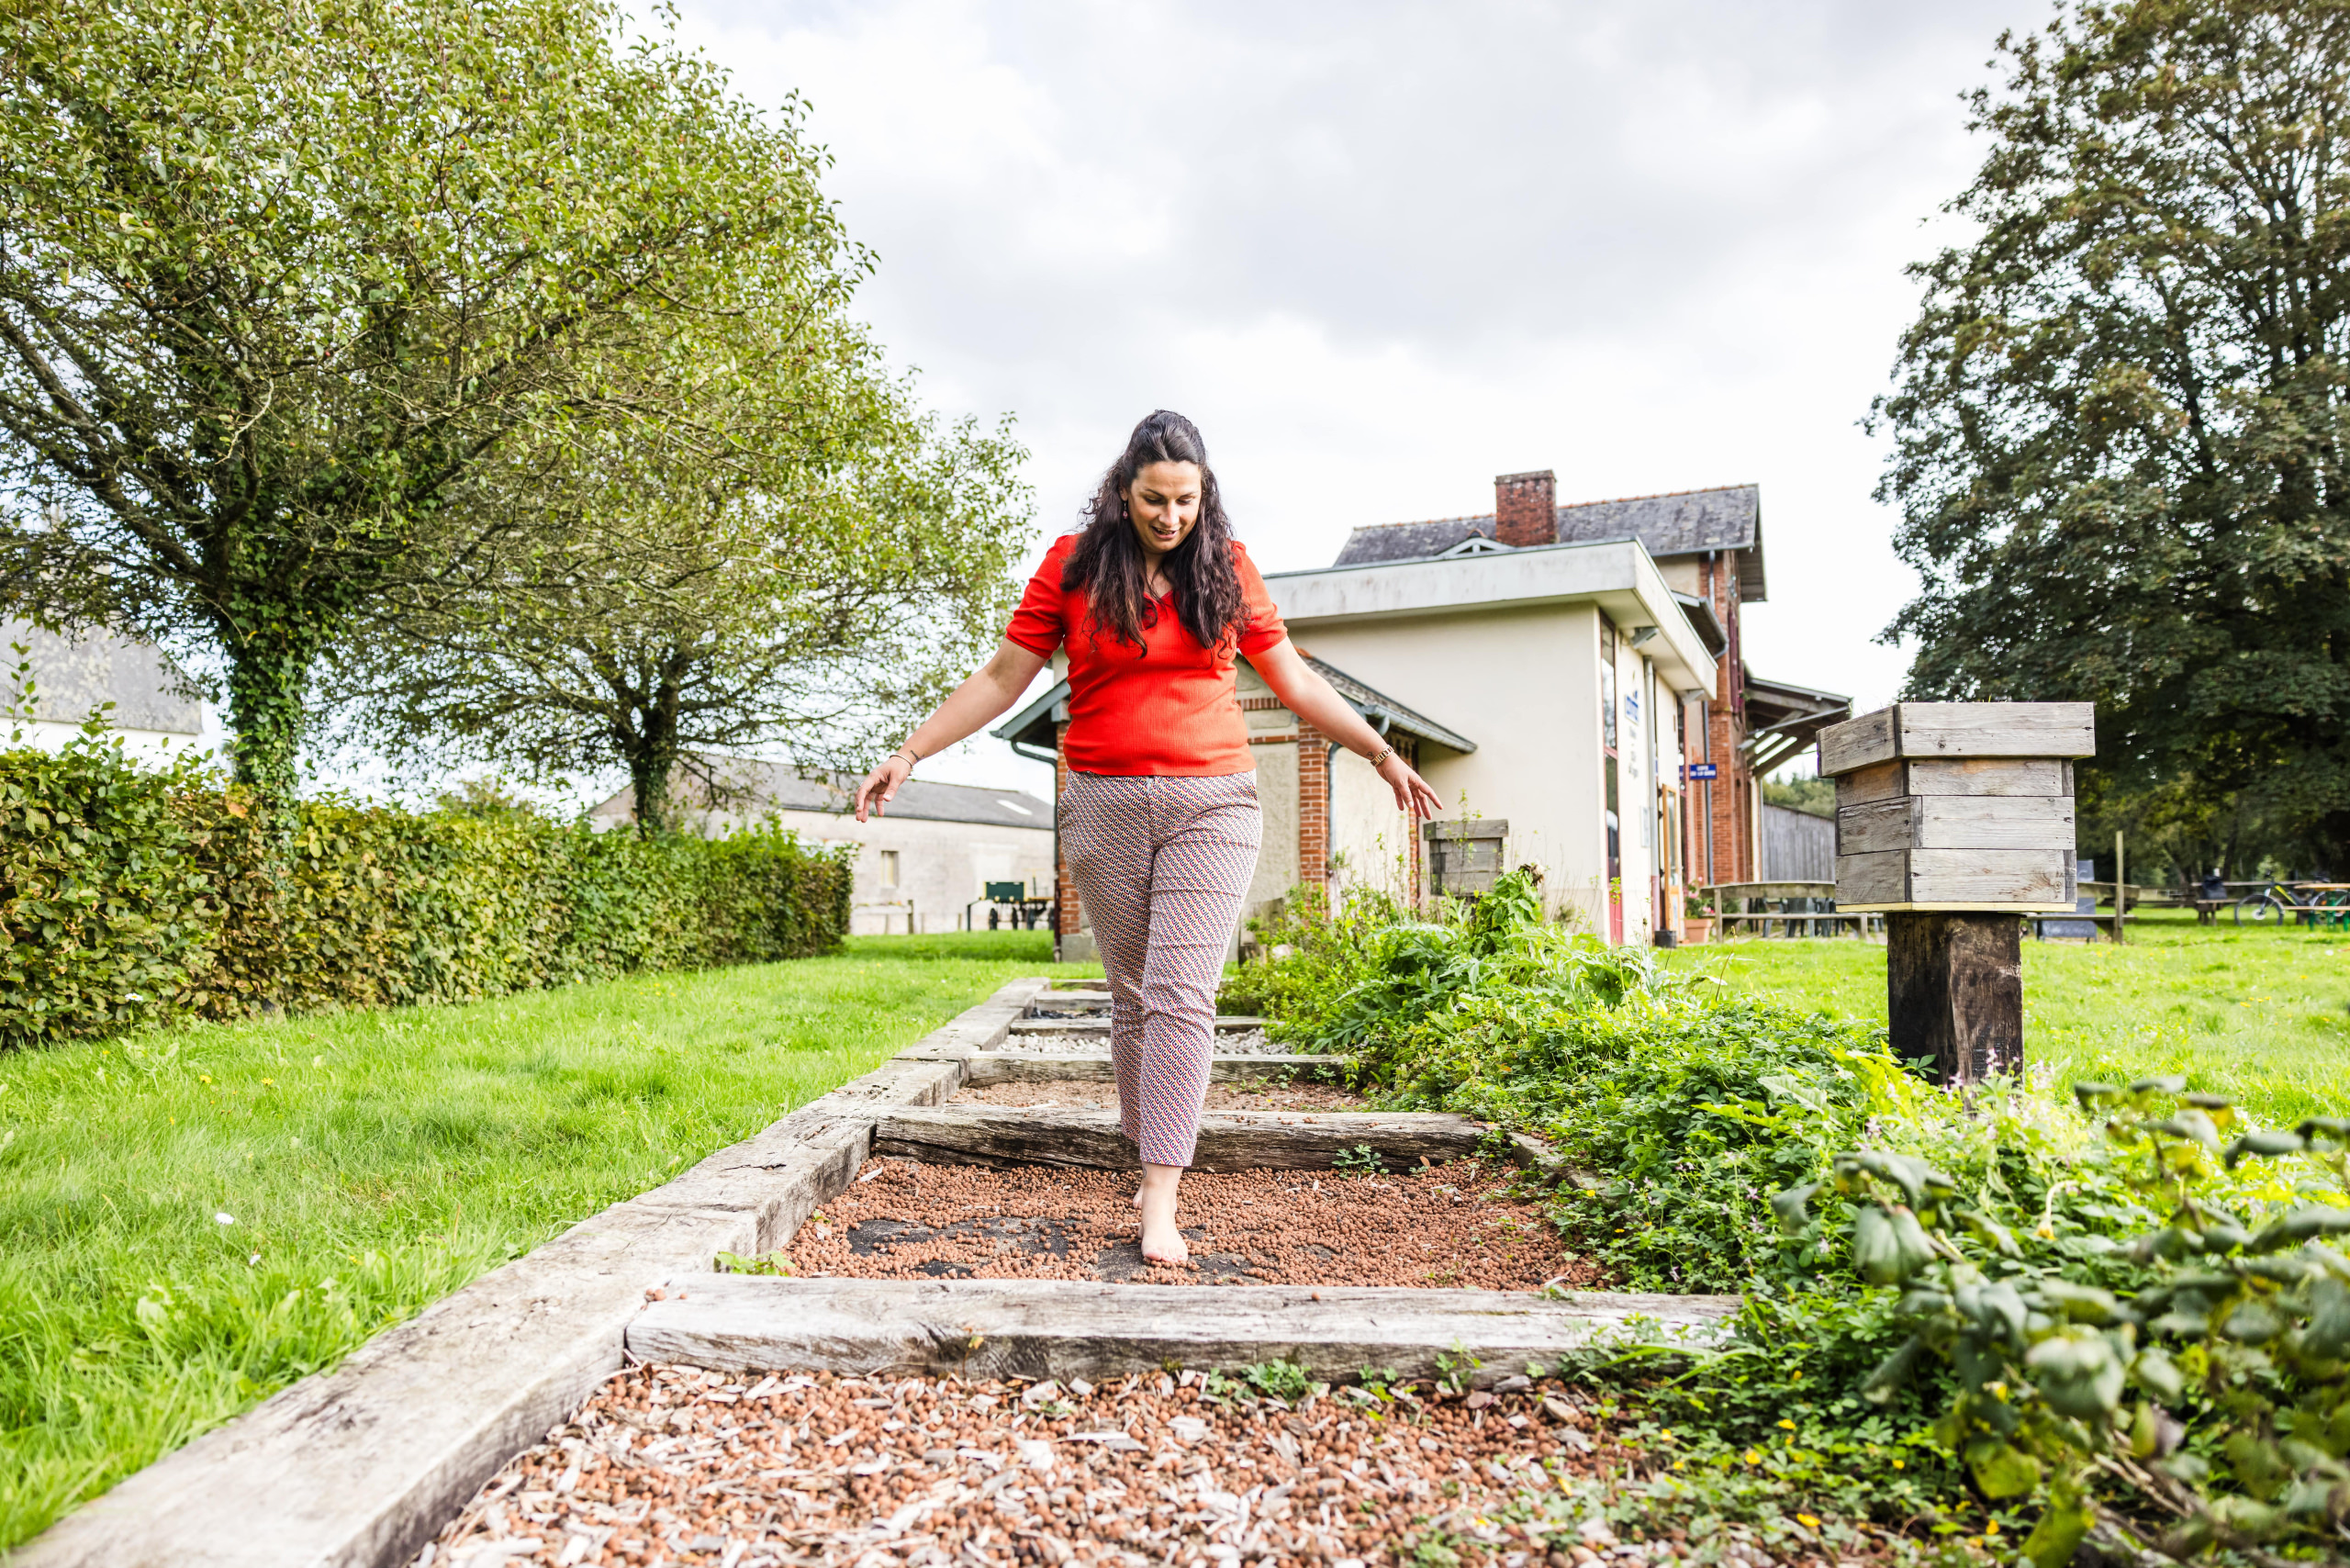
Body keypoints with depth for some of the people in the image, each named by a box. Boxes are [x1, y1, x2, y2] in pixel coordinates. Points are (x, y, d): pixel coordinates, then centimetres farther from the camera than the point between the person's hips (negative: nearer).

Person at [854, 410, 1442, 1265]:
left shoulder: (1227, 568, 6)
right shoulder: (1072, 565, 3)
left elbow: (1295, 680, 14)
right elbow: (1001, 678, 5)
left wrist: (1383, 755, 14)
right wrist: (907, 754, 0)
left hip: (1211, 805, 0)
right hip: (1105, 807, 1)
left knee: (1182, 995, -11)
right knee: (1132, 997, 8)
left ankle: (1160, 1210, -10)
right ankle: (1154, 1163, 26)